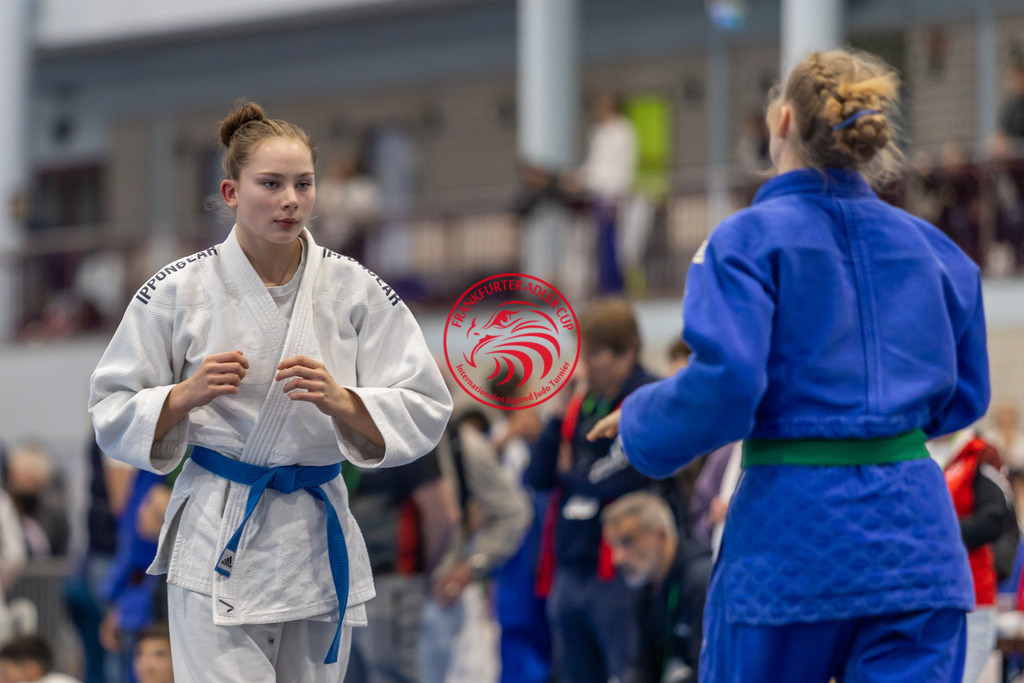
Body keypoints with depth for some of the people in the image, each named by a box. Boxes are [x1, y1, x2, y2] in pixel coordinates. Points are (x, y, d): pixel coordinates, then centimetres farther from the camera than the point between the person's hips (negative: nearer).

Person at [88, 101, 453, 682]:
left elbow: (424, 411, -1)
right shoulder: (180, 290, -3)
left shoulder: (355, 290, 0)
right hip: (217, 541, -3)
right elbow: (114, 414, 2)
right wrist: (188, 394, -16)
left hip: (317, 539, 3)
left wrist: (338, 399, -18)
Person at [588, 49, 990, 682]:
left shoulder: (750, 239, -6)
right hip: (918, 538, 4)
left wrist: (641, 421, 2)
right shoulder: (931, 247, 9)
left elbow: (724, 385, -17)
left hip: (795, 527, -3)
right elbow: (964, 395, 16)